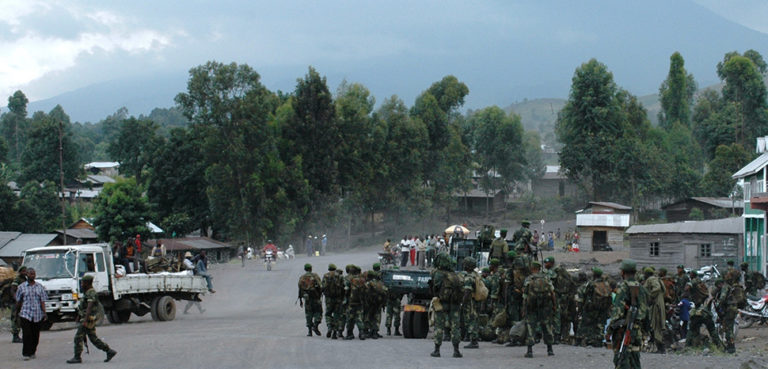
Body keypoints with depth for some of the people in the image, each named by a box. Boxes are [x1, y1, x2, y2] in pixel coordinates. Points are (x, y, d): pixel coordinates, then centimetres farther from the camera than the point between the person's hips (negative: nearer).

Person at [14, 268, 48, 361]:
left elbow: (42, 301, 4)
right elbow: (18, 302, 12)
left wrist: (44, 313, -5)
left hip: (38, 315, 2)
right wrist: (17, 313, 14)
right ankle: (25, 354, -6)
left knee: (35, 335, 6)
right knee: (26, 334, -11)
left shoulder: (40, 287, 8)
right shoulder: (21, 287, 5)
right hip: (25, 314, -2)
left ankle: (32, 352, 20)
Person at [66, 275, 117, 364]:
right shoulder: (87, 293, 16)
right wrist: (78, 317, 31)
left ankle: (77, 357, -2)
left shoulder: (91, 293, -17)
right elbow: (83, 306, 26)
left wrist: (85, 320, -32)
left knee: (78, 337, -6)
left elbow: (89, 308, -26)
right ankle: (109, 351, 10)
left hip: (89, 319, -10)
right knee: (93, 338, 10)